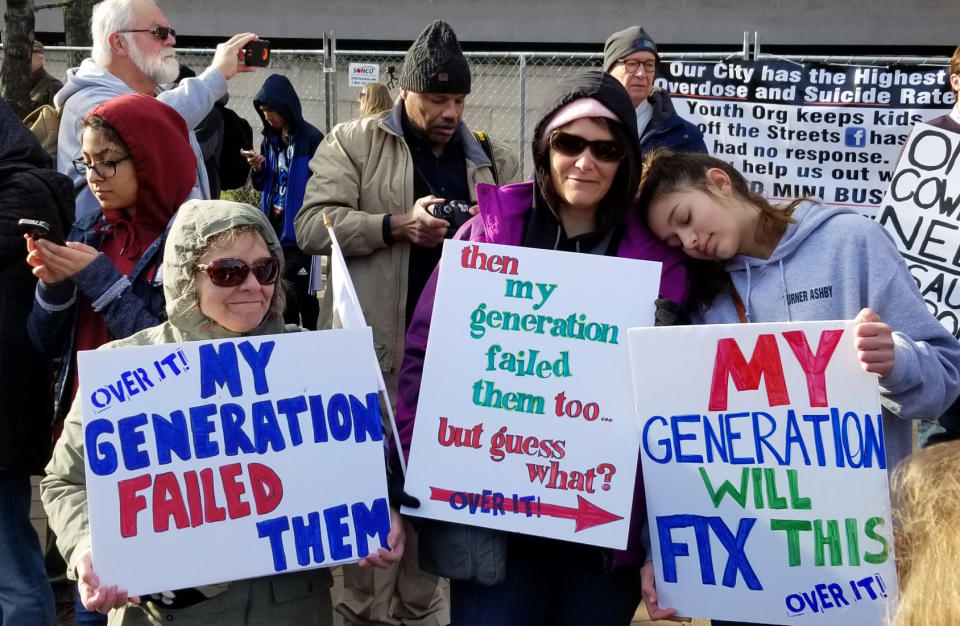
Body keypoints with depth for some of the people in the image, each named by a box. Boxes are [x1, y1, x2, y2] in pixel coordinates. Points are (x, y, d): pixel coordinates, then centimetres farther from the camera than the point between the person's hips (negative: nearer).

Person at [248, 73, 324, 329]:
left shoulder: (311, 139, -11)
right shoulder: (269, 139, 10)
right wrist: (257, 170, -5)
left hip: (298, 230, -7)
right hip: (273, 226, 7)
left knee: (301, 294, -4)